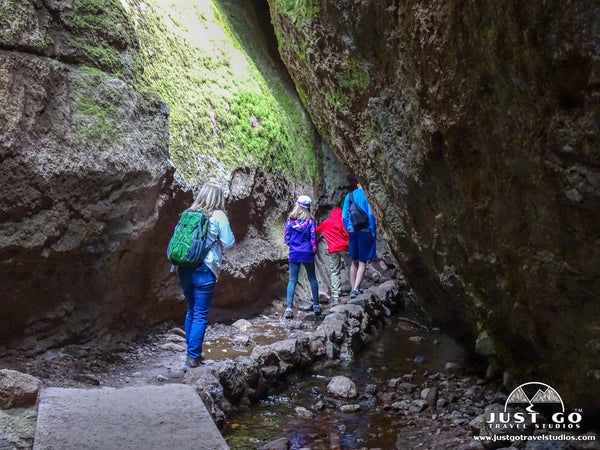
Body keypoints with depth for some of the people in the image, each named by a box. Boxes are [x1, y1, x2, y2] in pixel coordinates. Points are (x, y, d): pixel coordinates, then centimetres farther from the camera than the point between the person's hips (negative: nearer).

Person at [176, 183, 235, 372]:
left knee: (191, 311, 19)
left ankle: (193, 352, 28)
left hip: (184, 269, 5)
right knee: (200, 315, 1)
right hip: (205, 271, -5)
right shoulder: (218, 216, -5)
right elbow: (228, 242, -4)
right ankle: (192, 358, 2)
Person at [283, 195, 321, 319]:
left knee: (292, 280, 2)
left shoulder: (290, 220, -1)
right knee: (312, 279, 14)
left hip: (294, 254, 1)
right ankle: (316, 305, 17)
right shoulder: (310, 221, -6)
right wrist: (314, 250, 11)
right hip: (307, 254, -1)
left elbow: (286, 236, 2)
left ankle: (289, 308, -7)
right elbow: (313, 238, -4)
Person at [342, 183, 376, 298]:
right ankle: (356, 289, -11)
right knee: (362, 263, -1)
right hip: (365, 231, -4)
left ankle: (353, 288, 15)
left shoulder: (349, 196, 9)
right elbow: (371, 214, -9)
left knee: (354, 262, 15)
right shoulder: (367, 195, -4)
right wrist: (373, 232, -4)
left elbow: (344, 216, 10)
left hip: (352, 232, 4)